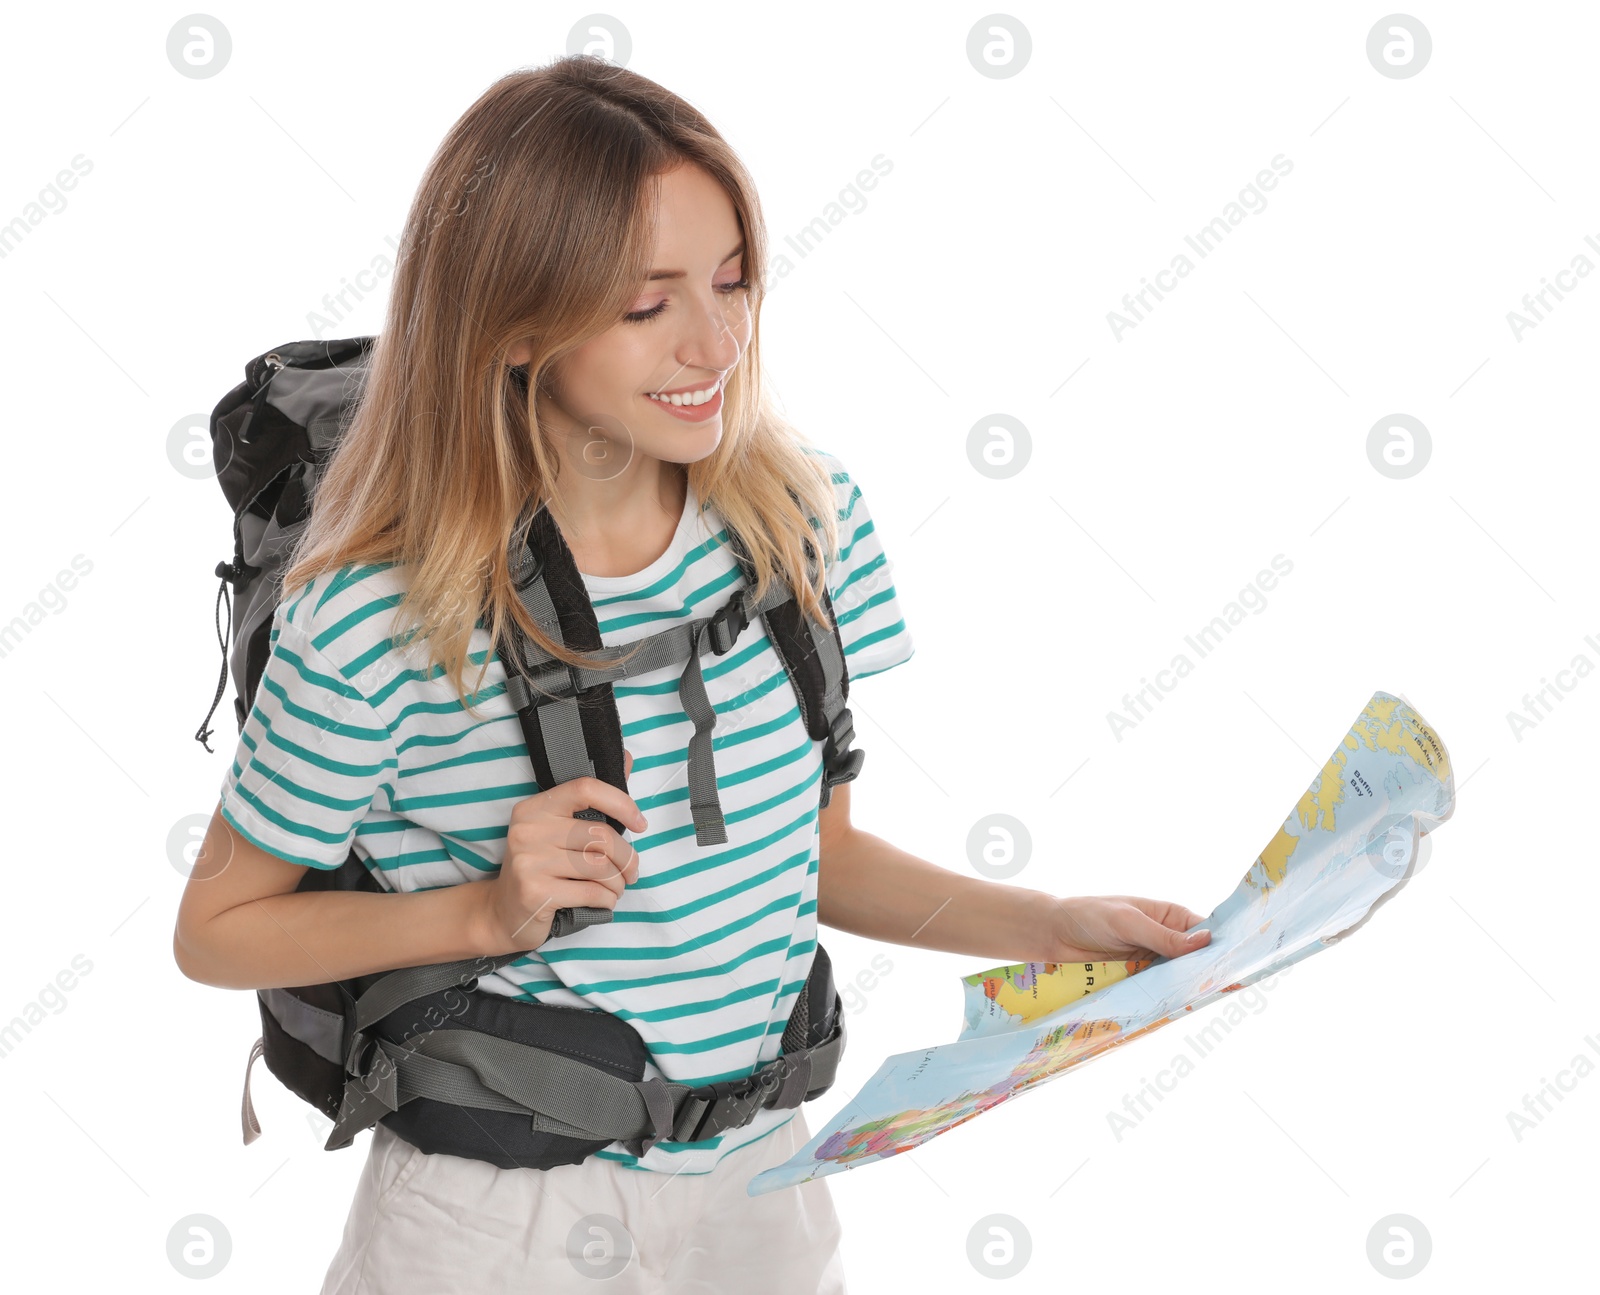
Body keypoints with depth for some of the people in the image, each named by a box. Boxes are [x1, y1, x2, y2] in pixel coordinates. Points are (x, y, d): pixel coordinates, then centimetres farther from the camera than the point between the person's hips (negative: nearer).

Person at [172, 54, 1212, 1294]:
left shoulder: (809, 518, -6)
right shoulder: (371, 623, -20)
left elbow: (816, 844, 5)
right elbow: (215, 926, -7)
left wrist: (1049, 925, -8)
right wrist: (489, 914, -20)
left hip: (764, 1190, 4)